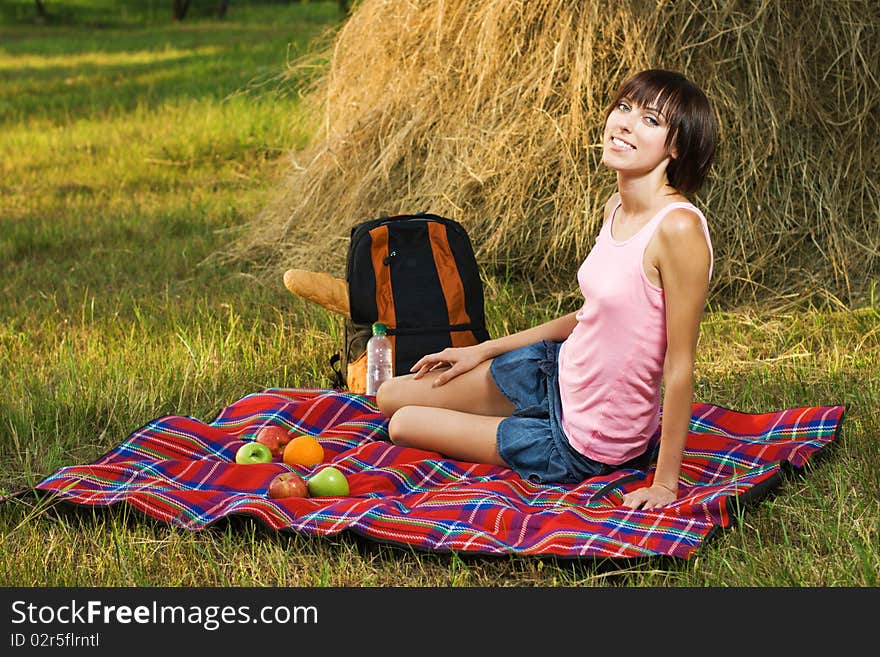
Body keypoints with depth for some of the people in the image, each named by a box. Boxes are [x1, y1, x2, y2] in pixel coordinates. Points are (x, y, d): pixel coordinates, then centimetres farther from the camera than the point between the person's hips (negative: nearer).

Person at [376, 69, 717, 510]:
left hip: (583, 447, -7)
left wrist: (665, 483, -19)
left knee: (404, 424, 6)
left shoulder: (678, 227, -28)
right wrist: (483, 350, 16)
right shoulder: (616, 207, -1)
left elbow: (680, 366, -23)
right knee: (390, 396, 16)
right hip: (556, 372, 8)